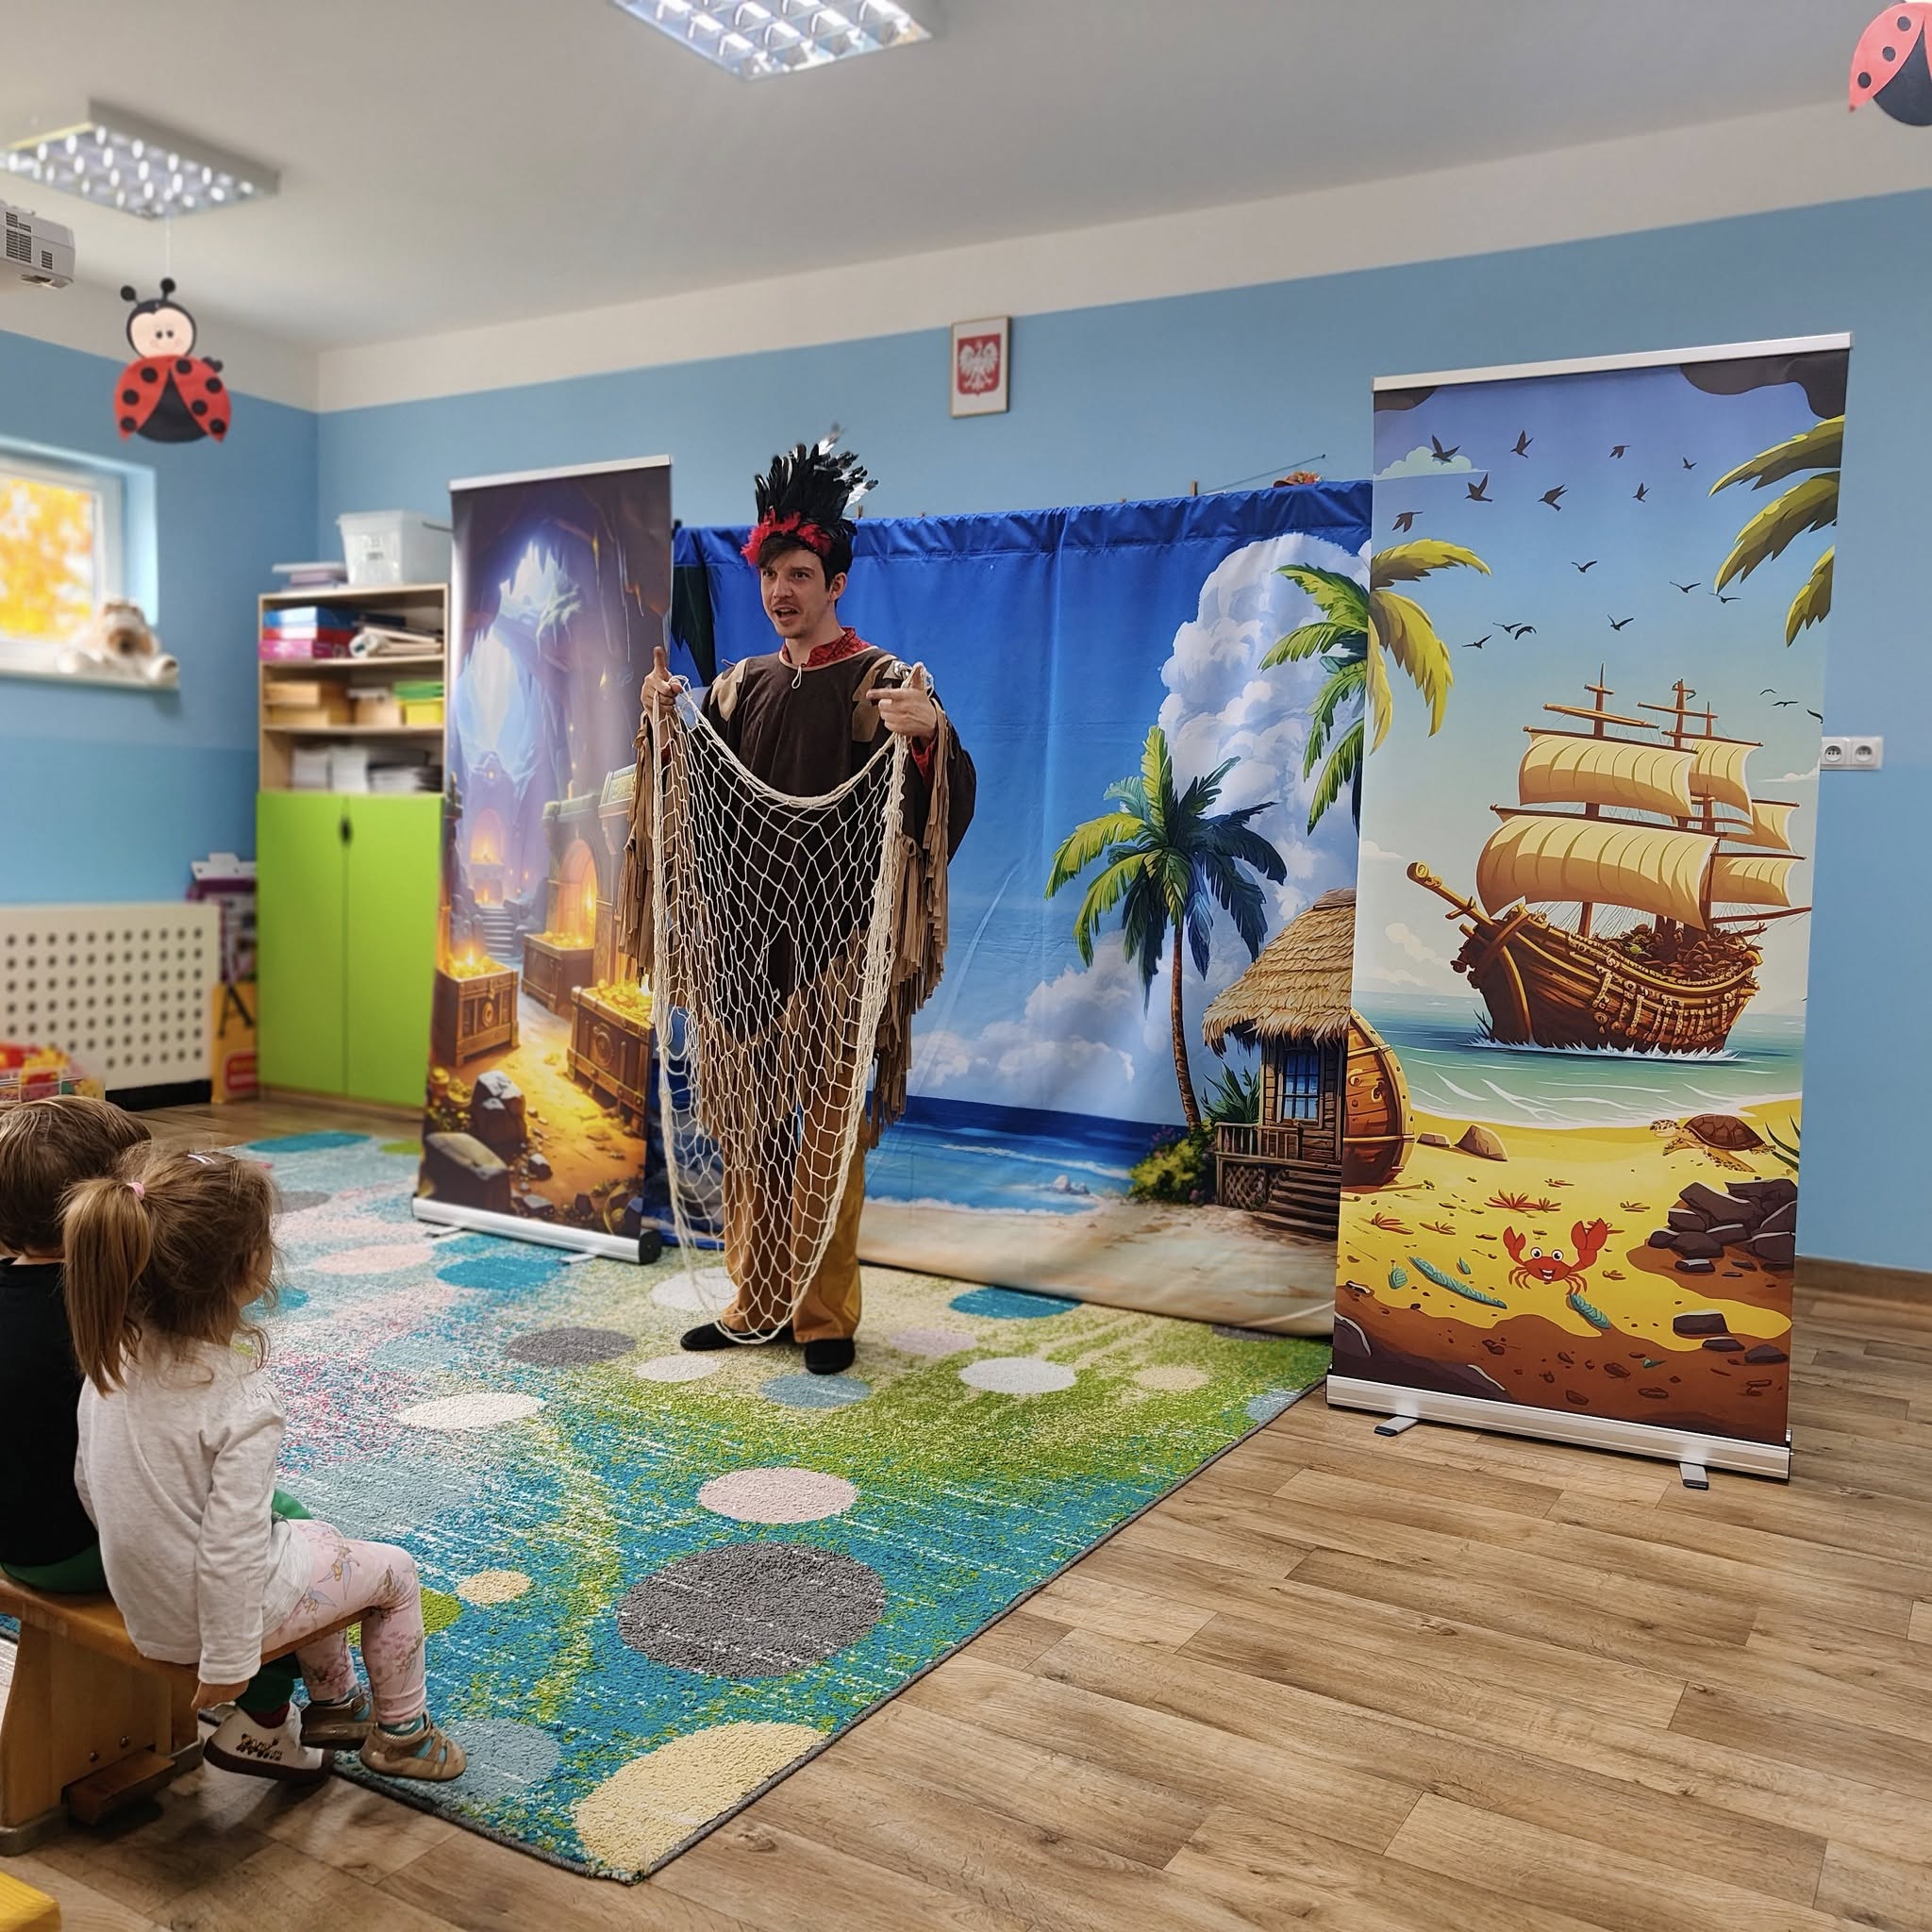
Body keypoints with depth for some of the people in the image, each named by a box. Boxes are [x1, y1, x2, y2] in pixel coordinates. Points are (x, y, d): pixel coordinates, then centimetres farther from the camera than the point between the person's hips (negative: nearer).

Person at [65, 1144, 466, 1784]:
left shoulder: (111, 1358, -10)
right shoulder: (242, 1401, -30)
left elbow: (87, 1483, 3)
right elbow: (230, 1546, -28)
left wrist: (138, 1556, 19)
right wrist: (228, 1663, -16)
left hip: (141, 1608, 7)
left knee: (318, 1540, 31)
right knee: (394, 1570, 16)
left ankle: (334, 1700, 47)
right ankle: (400, 1729, 35)